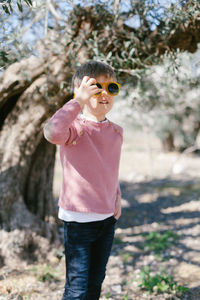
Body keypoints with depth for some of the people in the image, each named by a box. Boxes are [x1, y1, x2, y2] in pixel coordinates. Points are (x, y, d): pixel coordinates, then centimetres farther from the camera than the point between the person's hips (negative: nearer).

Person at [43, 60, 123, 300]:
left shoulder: (116, 132, 7)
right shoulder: (75, 127, -15)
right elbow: (53, 132, -40)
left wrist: (117, 196, 12)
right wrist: (79, 100, -33)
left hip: (108, 218, 7)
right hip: (79, 219, -6)